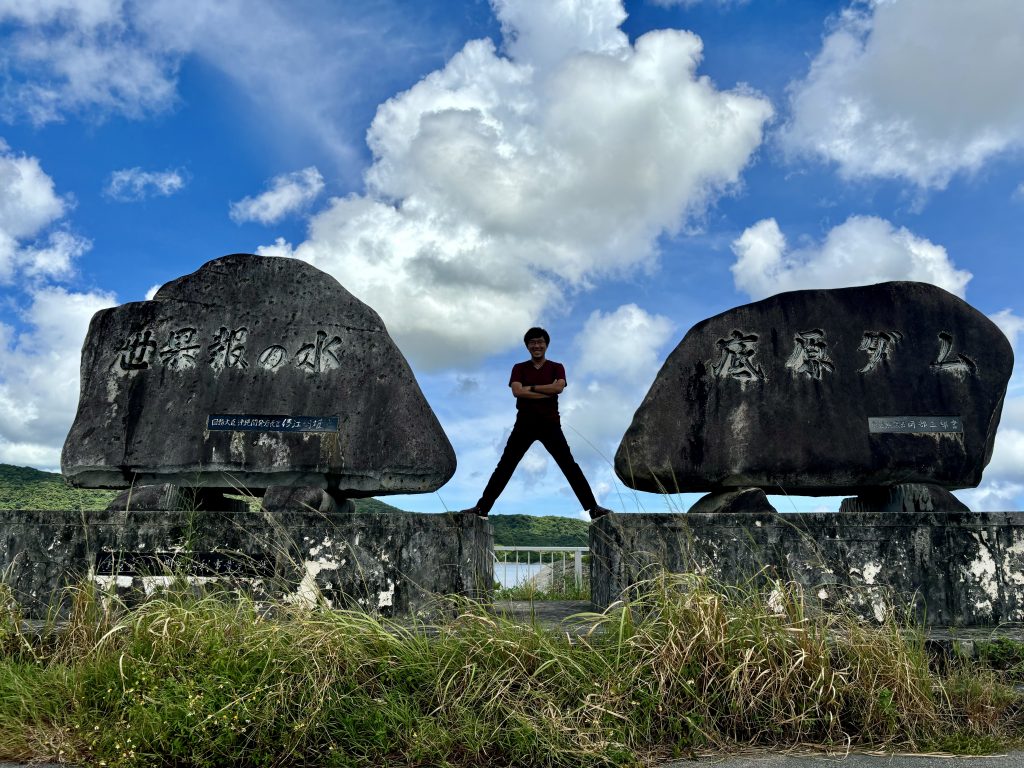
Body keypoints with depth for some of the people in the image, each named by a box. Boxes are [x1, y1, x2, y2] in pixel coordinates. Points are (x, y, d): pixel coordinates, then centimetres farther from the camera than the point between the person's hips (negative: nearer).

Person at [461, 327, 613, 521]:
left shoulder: (556, 367, 5)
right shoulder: (519, 368, 5)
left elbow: (558, 387, -15)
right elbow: (517, 391, -13)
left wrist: (531, 387, -12)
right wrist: (548, 392, -15)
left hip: (550, 424, 0)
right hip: (525, 424, 0)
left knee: (570, 467, -1)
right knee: (504, 467, 1)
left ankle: (593, 508, 3)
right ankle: (482, 507, 6)